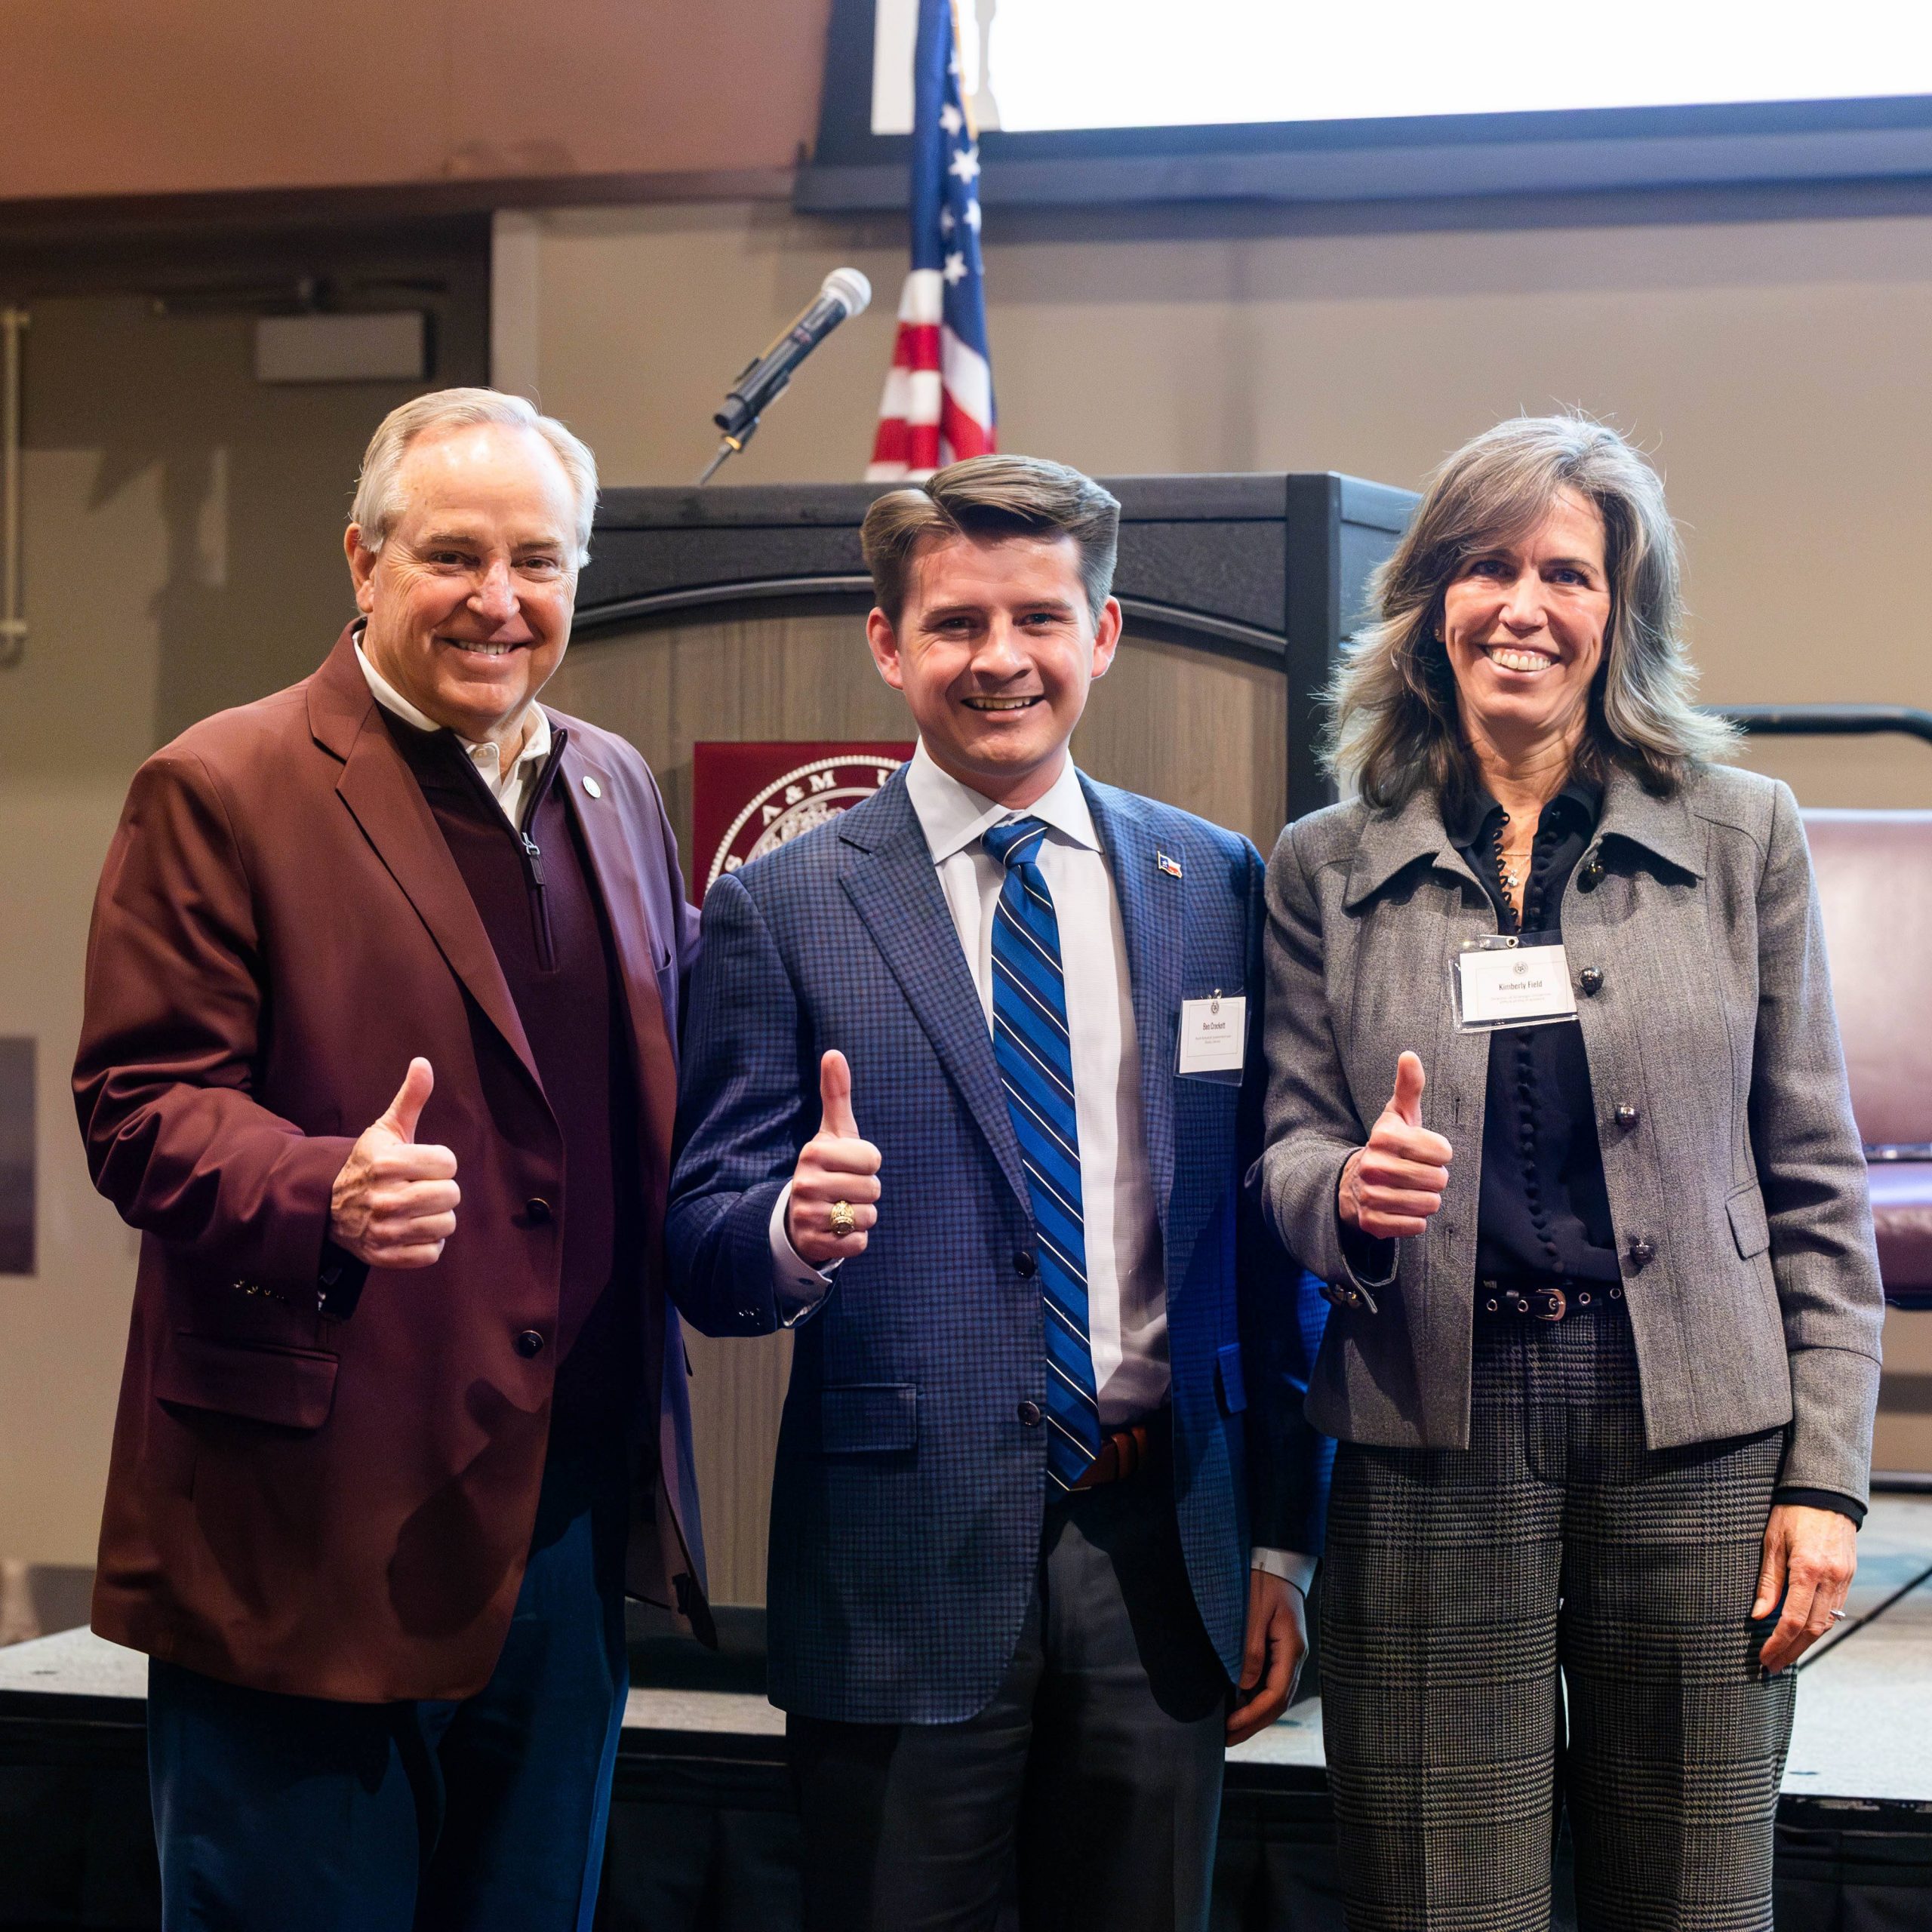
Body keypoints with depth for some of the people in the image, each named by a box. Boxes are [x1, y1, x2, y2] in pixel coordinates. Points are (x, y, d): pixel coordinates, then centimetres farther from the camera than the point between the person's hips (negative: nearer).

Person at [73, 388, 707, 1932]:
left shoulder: (614, 790, 14)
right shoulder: (220, 792, -6)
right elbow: (143, 1107, -10)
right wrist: (325, 1192, -30)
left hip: (571, 1517, 6)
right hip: (313, 1533, -6)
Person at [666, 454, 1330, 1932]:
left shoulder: (1219, 889, 7)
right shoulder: (782, 908, -1)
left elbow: (1266, 1240, 9)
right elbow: (704, 1245, -3)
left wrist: (1283, 1543, 8)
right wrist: (794, 1230, -26)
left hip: (1165, 1559, 3)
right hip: (905, 1571, -2)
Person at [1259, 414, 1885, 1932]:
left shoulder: (1744, 840, 6)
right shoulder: (1327, 868, 7)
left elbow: (1816, 1185, 6)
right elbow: (1287, 1148, 10)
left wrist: (1825, 1476, 0)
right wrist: (1348, 1193, -15)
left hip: (1695, 1448, 0)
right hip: (1429, 1450, 0)